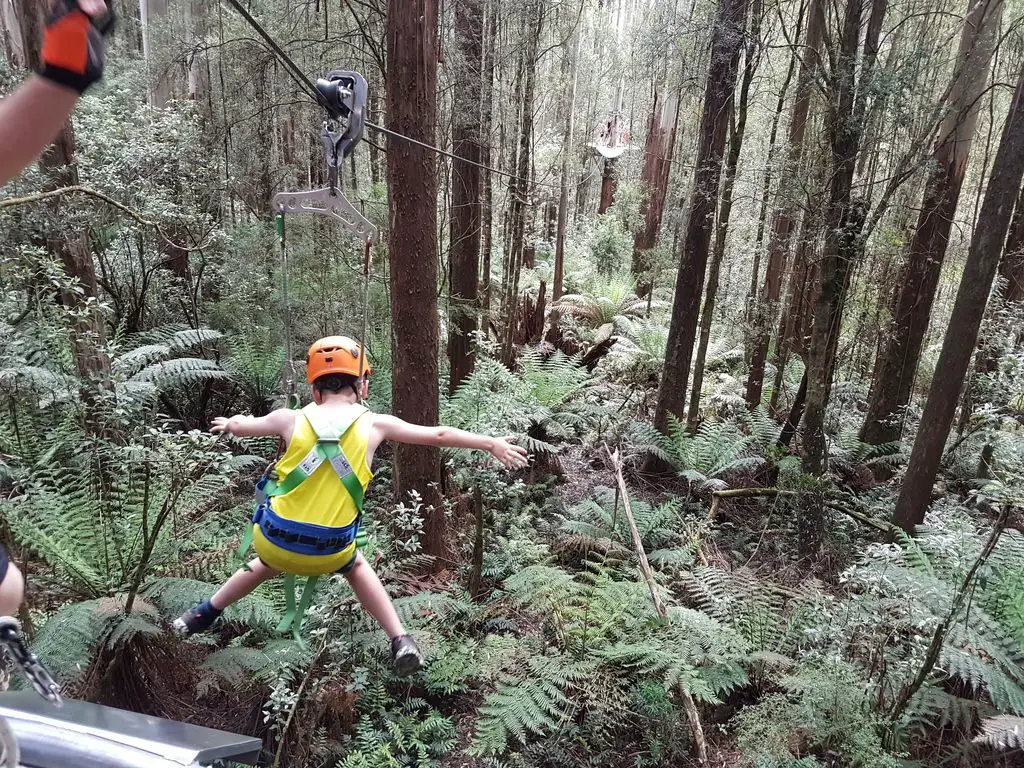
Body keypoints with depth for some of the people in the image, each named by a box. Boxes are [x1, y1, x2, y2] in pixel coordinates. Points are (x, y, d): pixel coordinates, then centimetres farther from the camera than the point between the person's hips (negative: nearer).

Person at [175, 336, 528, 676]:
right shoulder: (373, 425, -7)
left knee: (270, 562, 37)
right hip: (329, 550, -1)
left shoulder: (290, 419, -3)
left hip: (274, 537, 2)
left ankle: (201, 616, 51)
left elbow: (241, 425, 17)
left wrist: (227, 424, 41)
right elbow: (439, 435, 0)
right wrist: (492, 443, 10)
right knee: (355, 566, 31)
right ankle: (401, 642, 21)